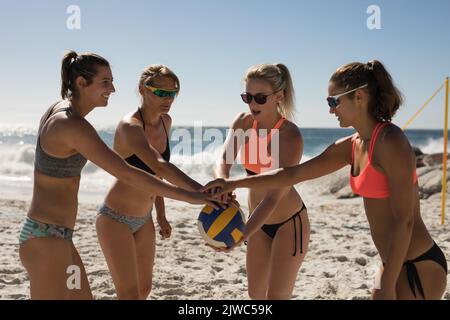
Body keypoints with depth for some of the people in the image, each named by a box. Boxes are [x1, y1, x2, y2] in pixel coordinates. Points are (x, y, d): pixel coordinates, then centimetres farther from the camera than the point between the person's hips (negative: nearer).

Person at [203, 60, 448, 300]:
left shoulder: (390, 142, -18)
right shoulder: (350, 147, 6)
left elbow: (404, 220, -20)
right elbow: (293, 174, 11)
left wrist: (387, 285, -19)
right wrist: (236, 184, 11)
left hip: (417, 267, -8)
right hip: (396, 263, 8)